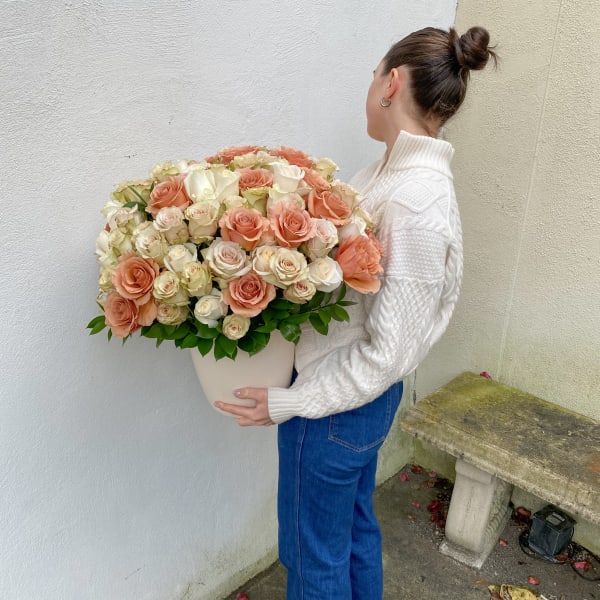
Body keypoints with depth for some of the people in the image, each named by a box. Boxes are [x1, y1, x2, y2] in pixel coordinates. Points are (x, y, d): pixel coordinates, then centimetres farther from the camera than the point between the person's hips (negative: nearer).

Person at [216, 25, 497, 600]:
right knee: (355, 526, 28)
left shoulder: (418, 204, -25)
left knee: (314, 553, 15)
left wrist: (291, 403, -17)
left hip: (338, 404, -8)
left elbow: (389, 349, -23)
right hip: (360, 399, 8)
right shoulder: (392, 171, 3)